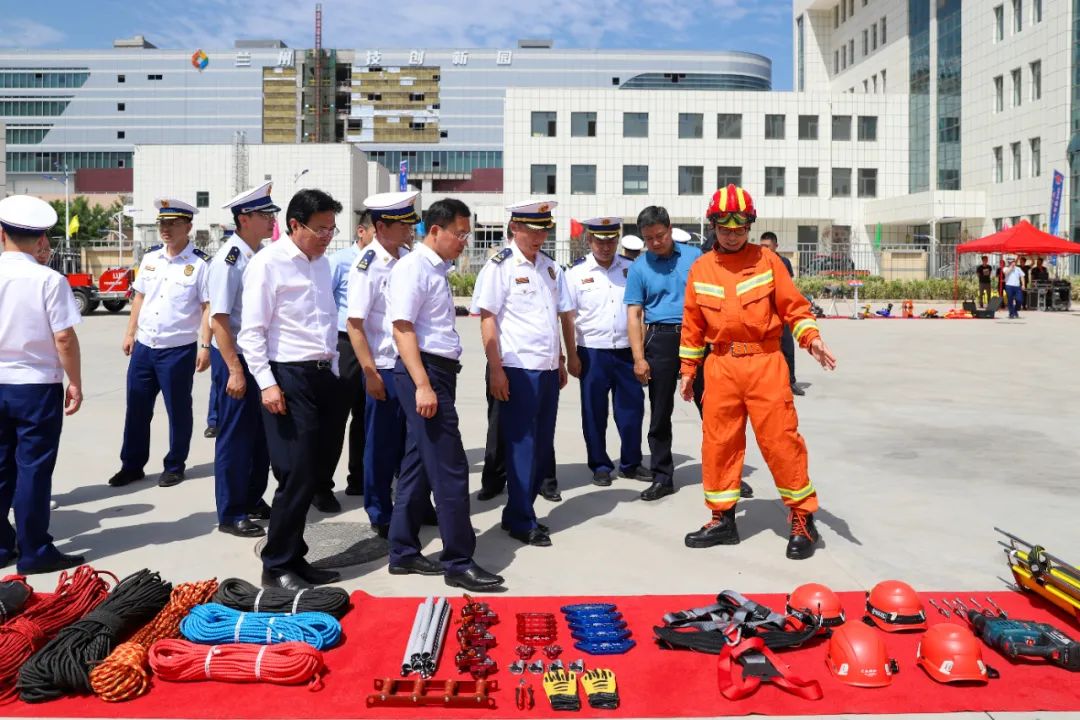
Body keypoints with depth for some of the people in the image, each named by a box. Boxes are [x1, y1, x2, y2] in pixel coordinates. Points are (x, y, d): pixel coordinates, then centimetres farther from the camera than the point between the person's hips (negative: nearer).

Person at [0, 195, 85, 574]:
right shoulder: (49, 280, -13)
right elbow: (64, 337, -15)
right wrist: (75, 383, -5)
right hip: (37, 386, -4)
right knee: (33, 469, 2)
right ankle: (34, 552, 9)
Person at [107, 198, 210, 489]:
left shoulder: (200, 263, -11)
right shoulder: (150, 258, 7)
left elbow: (208, 308, -11)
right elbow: (139, 297, 15)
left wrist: (205, 346, -15)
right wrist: (130, 333, 13)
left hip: (178, 350, -6)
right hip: (144, 346, 6)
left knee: (178, 410, 7)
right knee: (137, 409, 13)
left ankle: (174, 467, 22)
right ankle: (132, 465, 27)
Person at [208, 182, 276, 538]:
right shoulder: (229, 260, -16)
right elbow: (218, 321, -18)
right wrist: (235, 369, -19)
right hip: (235, 357, -7)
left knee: (261, 433, 17)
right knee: (235, 436, 3)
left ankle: (253, 500, 33)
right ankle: (230, 514, 16)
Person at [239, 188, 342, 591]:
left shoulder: (322, 263, 14)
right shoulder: (268, 263, -8)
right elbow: (252, 332, -11)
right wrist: (267, 384, -17)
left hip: (322, 376, 7)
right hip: (288, 377, -7)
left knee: (314, 474, 10)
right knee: (296, 474, -7)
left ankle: (293, 558, 23)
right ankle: (277, 566, 8)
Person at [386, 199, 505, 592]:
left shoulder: (437, 269, 17)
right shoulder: (413, 268, -11)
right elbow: (402, 328, -19)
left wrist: (437, 382, 17)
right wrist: (422, 385, -25)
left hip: (440, 372, 10)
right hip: (423, 372, -10)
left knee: (419, 466, 13)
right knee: (450, 469, -7)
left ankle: (403, 552, 23)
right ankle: (459, 563, 1)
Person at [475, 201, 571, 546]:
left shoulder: (550, 267, 14)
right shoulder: (501, 265, -6)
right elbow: (487, 319, -9)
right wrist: (496, 369, -14)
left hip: (548, 369, 7)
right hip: (518, 370, -7)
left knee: (543, 444, 11)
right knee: (521, 445, 0)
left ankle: (517, 513, 25)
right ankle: (522, 522, 12)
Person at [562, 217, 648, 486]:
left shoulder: (630, 269, 7)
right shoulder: (577, 272, -1)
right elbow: (568, 317, -1)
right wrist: (572, 356, -4)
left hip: (626, 351, 2)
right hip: (592, 352, -2)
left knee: (632, 408, 7)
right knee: (594, 412, 6)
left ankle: (631, 463, 23)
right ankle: (600, 466, 20)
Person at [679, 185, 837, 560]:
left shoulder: (767, 260, 2)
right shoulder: (700, 269, 8)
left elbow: (794, 305, 2)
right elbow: (692, 324, 13)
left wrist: (812, 338, -13)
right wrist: (687, 369, 15)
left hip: (765, 364, -3)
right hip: (721, 366, 3)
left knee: (781, 440, -3)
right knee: (718, 441, 6)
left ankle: (802, 519, 12)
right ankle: (722, 519, 20)